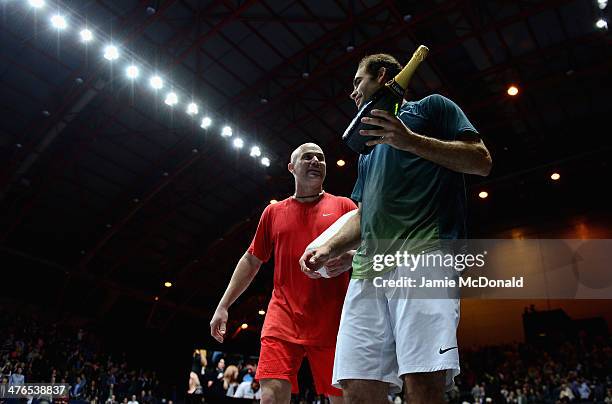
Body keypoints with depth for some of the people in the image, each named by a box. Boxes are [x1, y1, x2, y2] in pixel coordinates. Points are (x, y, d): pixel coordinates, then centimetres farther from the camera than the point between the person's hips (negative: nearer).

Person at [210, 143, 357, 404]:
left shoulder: (343, 206, 10)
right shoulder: (273, 212, 16)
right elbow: (251, 260, 20)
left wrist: (350, 258, -18)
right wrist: (223, 306, 15)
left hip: (332, 322, 0)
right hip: (282, 320, 1)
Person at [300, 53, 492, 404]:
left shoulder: (431, 107, 18)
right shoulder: (369, 147, 36)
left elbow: (481, 161, 4)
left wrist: (411, 141, -6)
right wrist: (329, 249, 14)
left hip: (423, 254, -6)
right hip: (368, 270, 7)